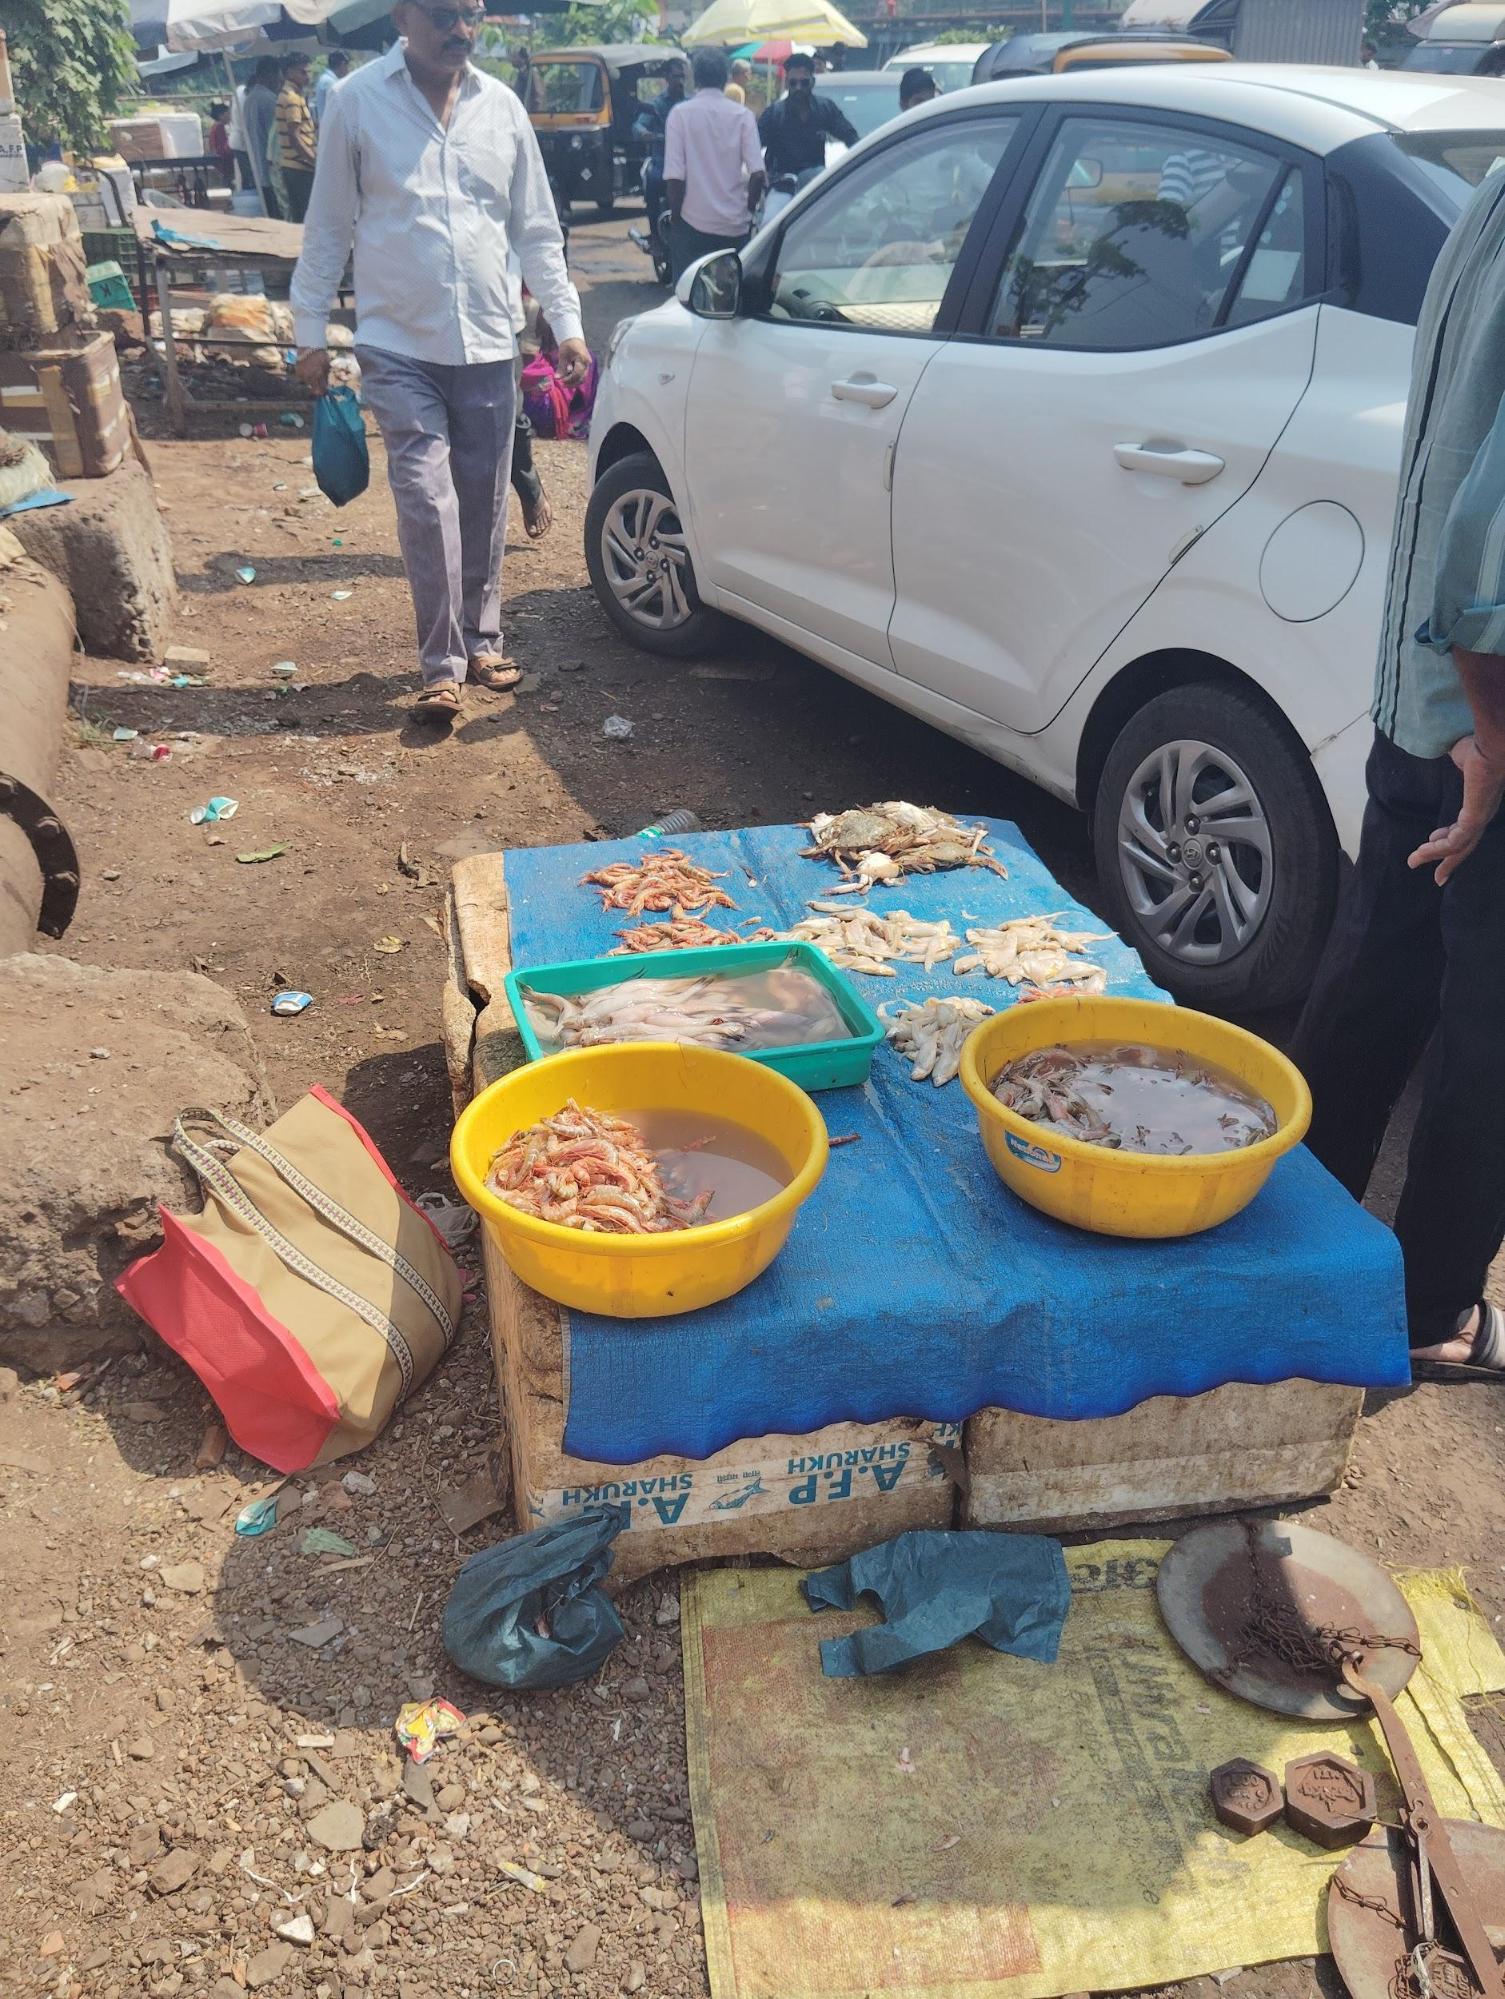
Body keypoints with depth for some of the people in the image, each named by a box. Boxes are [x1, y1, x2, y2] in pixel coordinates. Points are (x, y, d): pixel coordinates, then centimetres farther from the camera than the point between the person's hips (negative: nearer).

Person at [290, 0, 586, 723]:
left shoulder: (501, 106, 7)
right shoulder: (356, 102, -2)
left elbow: (536, 229, 12)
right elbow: (327, 229, 3)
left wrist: (566, 324, 5)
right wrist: (309, 333, 1)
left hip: (487, 343, 3)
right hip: (398, 344, -3)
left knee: (483, 502, 8)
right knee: (428, 498, -11)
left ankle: (481, 641, 23)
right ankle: (442, 665, -4)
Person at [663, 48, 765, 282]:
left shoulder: (680, 113, -5)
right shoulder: (743, 115, -1)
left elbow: (674, 176, -10)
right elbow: (757, 173, -7)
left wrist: (674, 214, 2)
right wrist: (749, 209, 6)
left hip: (693, 221, -2)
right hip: (735, 225, 2)